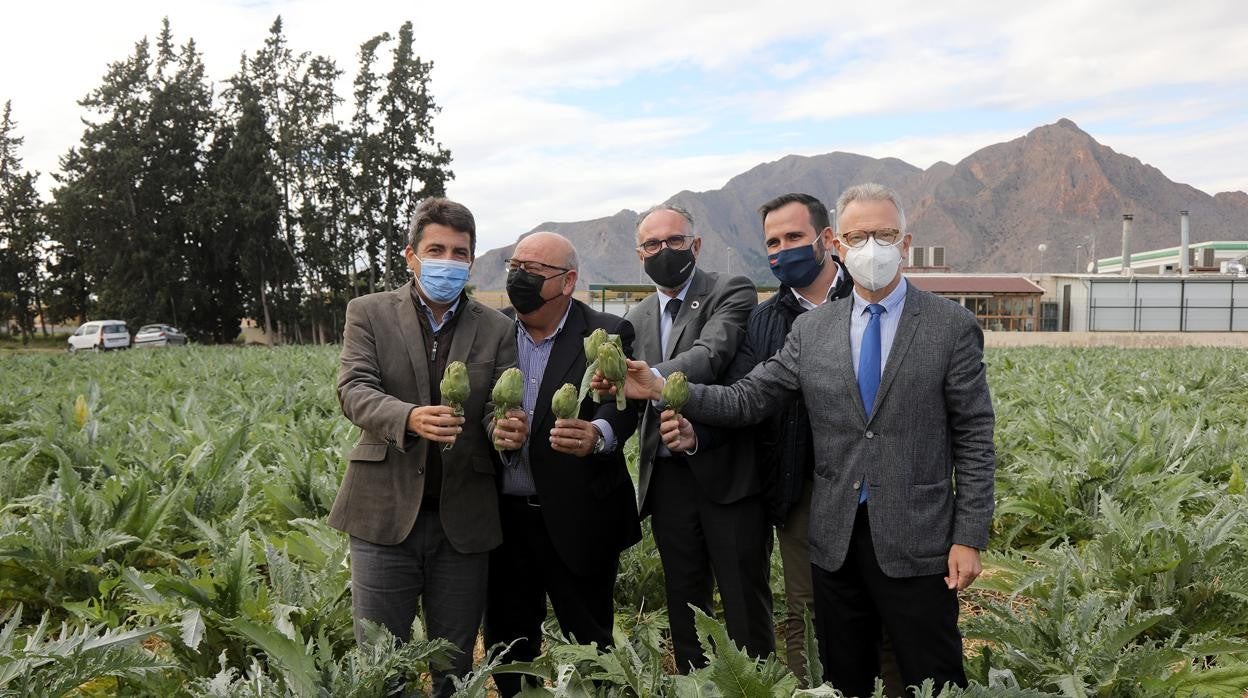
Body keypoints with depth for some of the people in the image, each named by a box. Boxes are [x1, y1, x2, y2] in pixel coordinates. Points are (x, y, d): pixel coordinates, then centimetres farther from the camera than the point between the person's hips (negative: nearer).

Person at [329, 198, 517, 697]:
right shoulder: (369, 313, 4)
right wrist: (409, 417, -29)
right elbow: (354, 390, -9)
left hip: (464, 520, 2)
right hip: (386, 512, -1)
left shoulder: (497, 329, 8)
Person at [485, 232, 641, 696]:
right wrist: (491, 428, -20)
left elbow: (622, 405, -18)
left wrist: (597, 434, -41)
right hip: (502, 516, 4)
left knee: (591, 645, 8)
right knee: (506, 641, 16)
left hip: (578, 519, -3)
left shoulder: (608, 335, -6)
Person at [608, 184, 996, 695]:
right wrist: (660, 388, -10)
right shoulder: (811, 330, 5)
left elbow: (974, 438, -4)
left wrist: (968, 539, -8)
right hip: (836, 540, 3)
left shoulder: (952, 326, -4)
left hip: (917, 542, -3)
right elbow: (746, 400, 2)